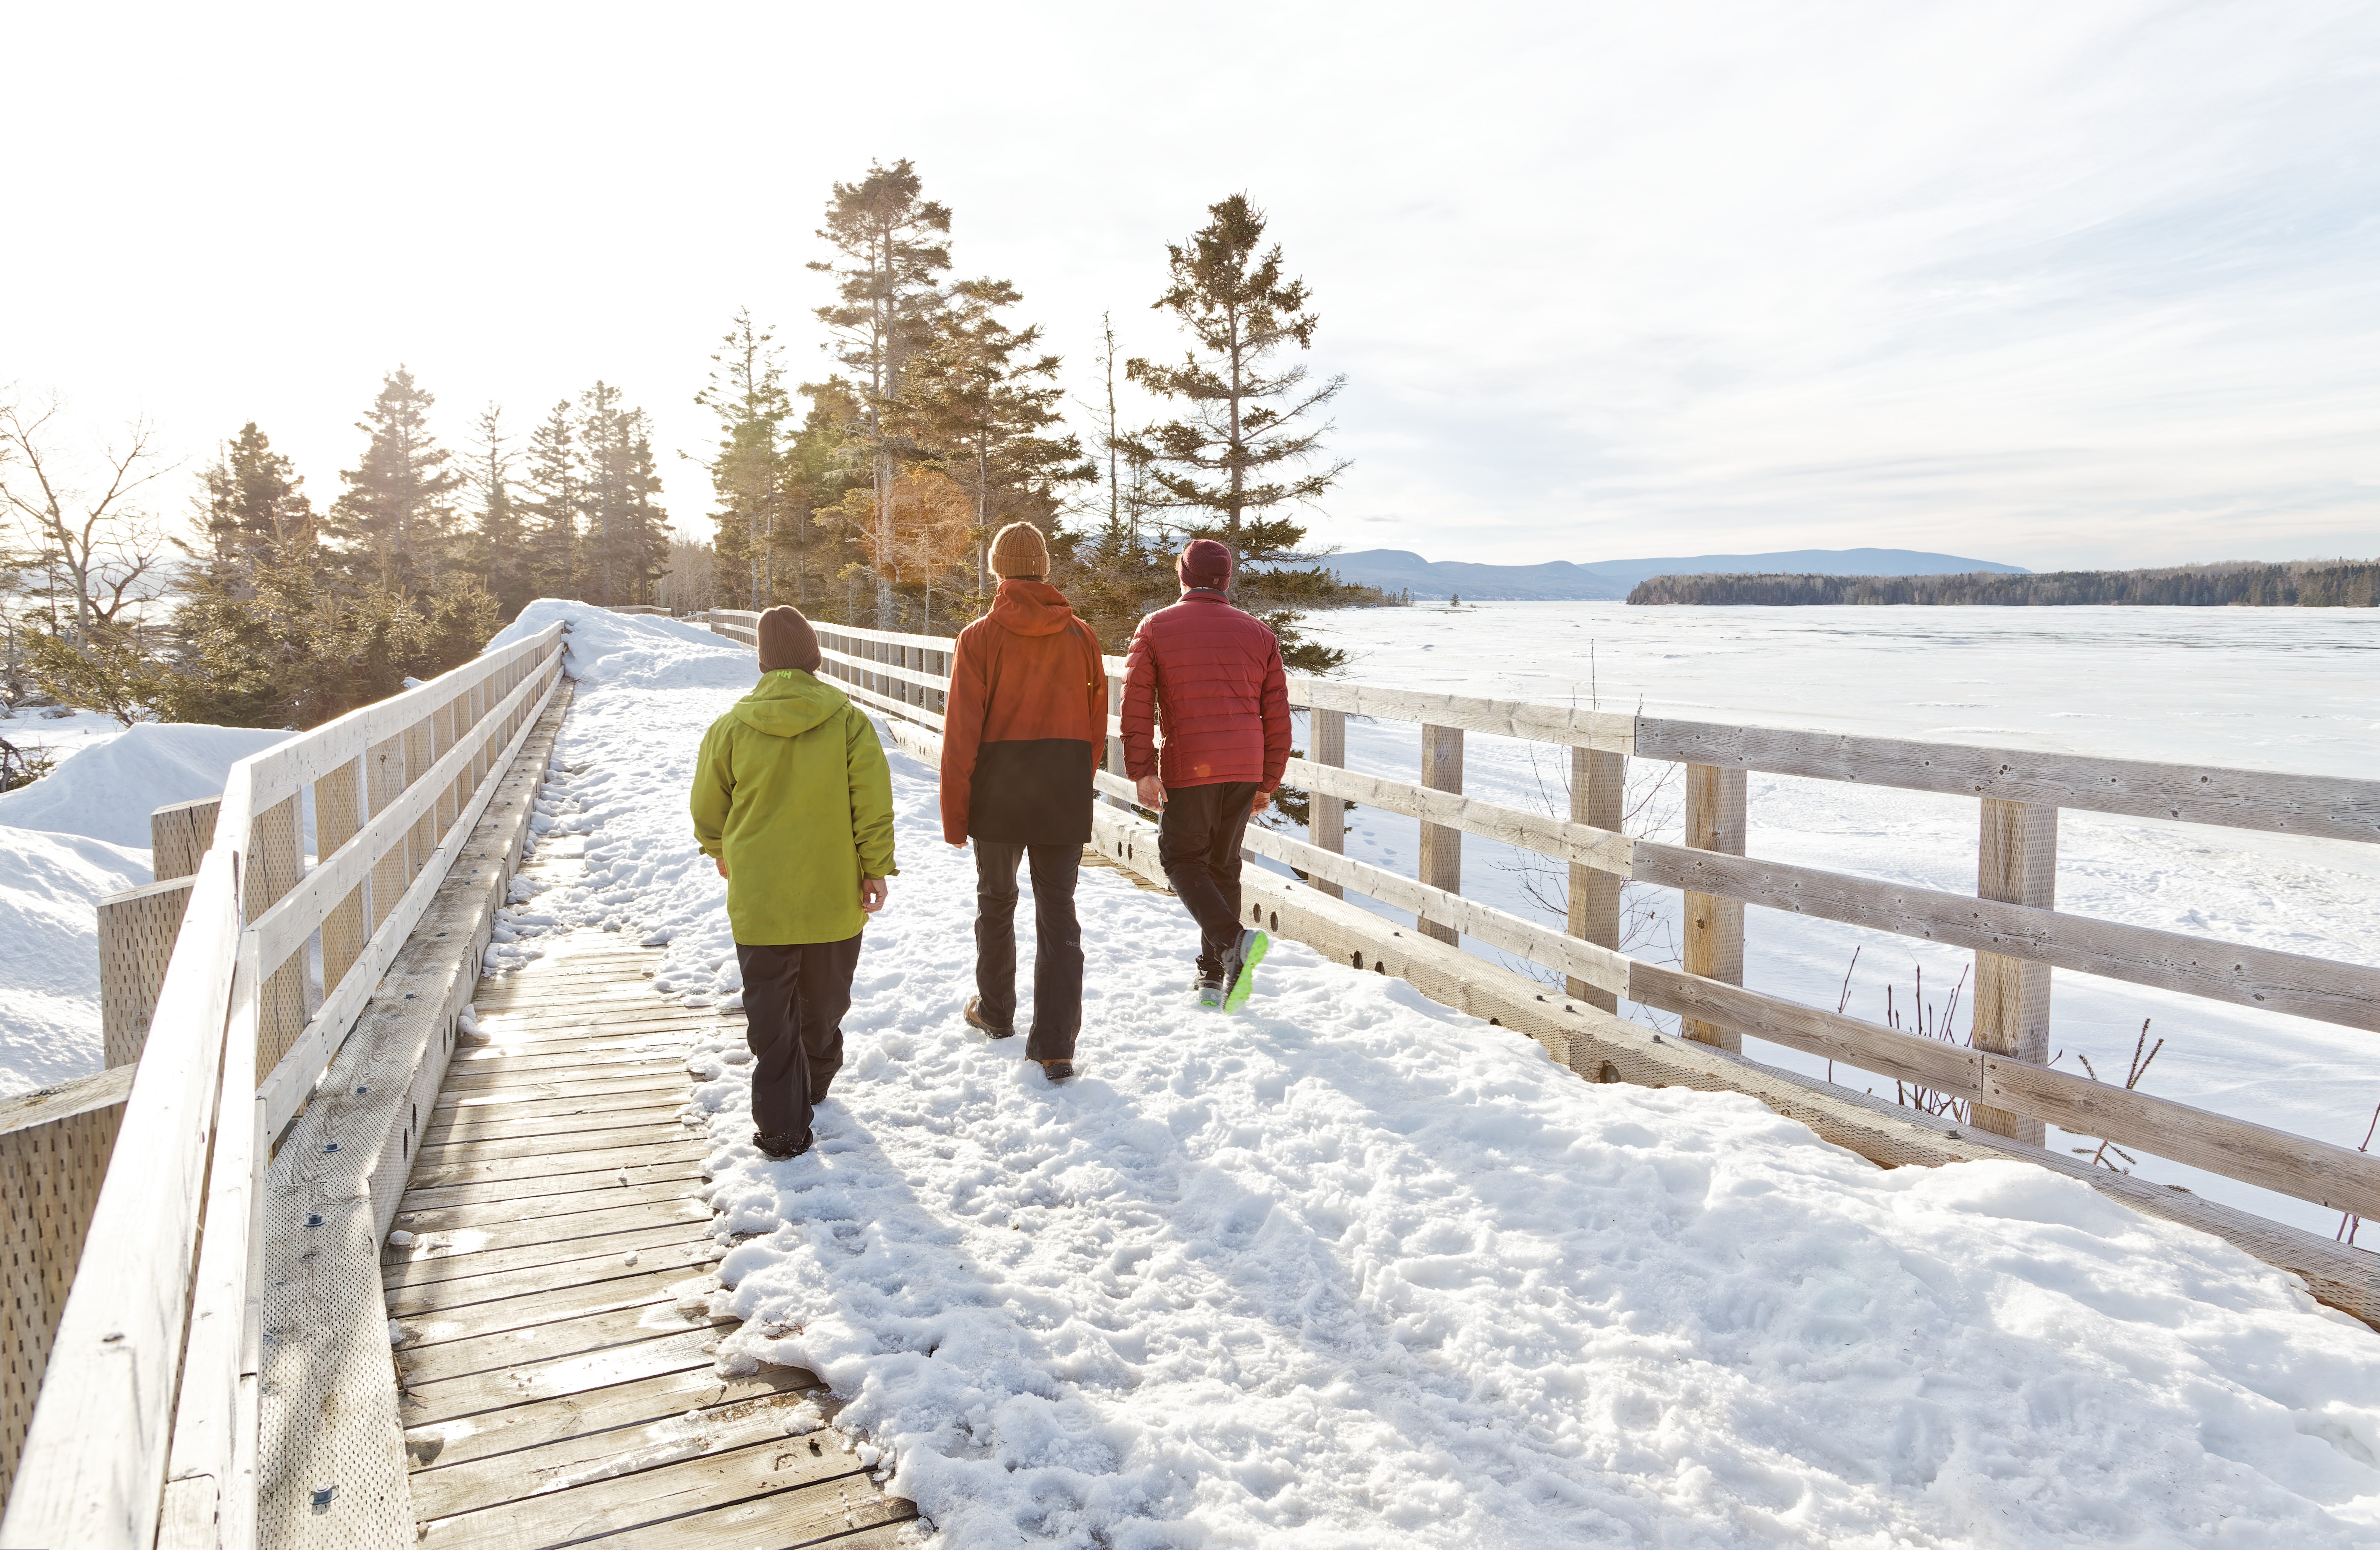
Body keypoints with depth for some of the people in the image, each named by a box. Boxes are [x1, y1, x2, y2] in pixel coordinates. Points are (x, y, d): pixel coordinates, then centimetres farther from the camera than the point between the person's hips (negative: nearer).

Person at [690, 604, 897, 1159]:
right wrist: (877, 868, -2)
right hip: (835, 895, 1)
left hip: (759, 900, -1)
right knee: (824, 1002, 22)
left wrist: (719, 850, 25)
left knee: (770, 1016, 9)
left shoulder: (731, 727, -5)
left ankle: (783, 1128, 9)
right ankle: (816, 1086, 42)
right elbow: (874, 801, -10)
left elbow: (707, 806, 6)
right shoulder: (848, 721, -8)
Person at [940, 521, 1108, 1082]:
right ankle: (1056, 1044, 0)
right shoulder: (1081, 637, 2)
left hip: (999, 791, -1)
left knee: (996, 900, 18)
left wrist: (954, 811, -2)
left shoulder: (979, 638, -6)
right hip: (1065, 794, 2)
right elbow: (1096, 724, 7)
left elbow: (961, 733, -8)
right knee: (1058, 913, 3)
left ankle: (995, 1010, 35)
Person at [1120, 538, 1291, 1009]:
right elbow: (1277, 716, 10)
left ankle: (1233, 941, -15)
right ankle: (1214, 979, 18)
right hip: (1246, 770, 4)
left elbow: (1137, 703, -7)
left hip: (1188, 768, -4)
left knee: (1181, 859, 10)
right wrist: (1268, 783, 16)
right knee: (1223, 864, 15)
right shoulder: (1259, 634, 10)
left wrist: (1141, 771, -7)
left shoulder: (1155, 628, 2)